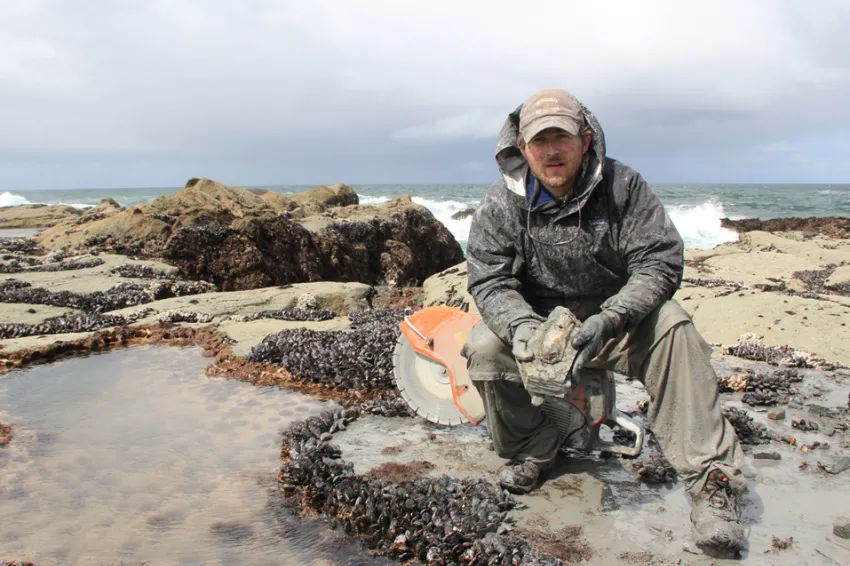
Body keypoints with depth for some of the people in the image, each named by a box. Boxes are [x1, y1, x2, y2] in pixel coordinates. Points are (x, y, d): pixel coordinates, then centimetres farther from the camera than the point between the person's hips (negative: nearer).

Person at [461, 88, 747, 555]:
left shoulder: (623, 186, -10)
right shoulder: (500, 203, -8)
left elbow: (659, 263, -16)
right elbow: (488, 280, -13)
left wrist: (608, 321, -34)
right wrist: (523, 329, -35)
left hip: (615, 323, -1)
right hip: (535, 321, 1)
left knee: (670, 327, -29)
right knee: (484, 345, -26)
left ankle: (711, 477, -24)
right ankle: (532, 448, 1)